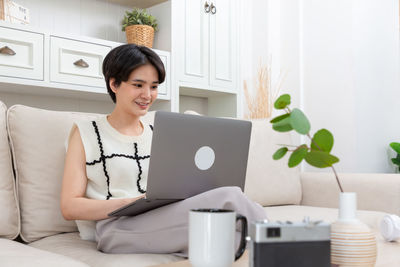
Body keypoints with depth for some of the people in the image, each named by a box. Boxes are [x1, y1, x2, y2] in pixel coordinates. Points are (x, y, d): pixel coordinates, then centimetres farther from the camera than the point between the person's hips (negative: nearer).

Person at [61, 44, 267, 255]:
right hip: (116, 227, -5)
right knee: (228, 197, -27)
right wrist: (135, 202, -15)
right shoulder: (85, 133, 9)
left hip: (162, 222, 5)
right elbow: (69, 208, 0)